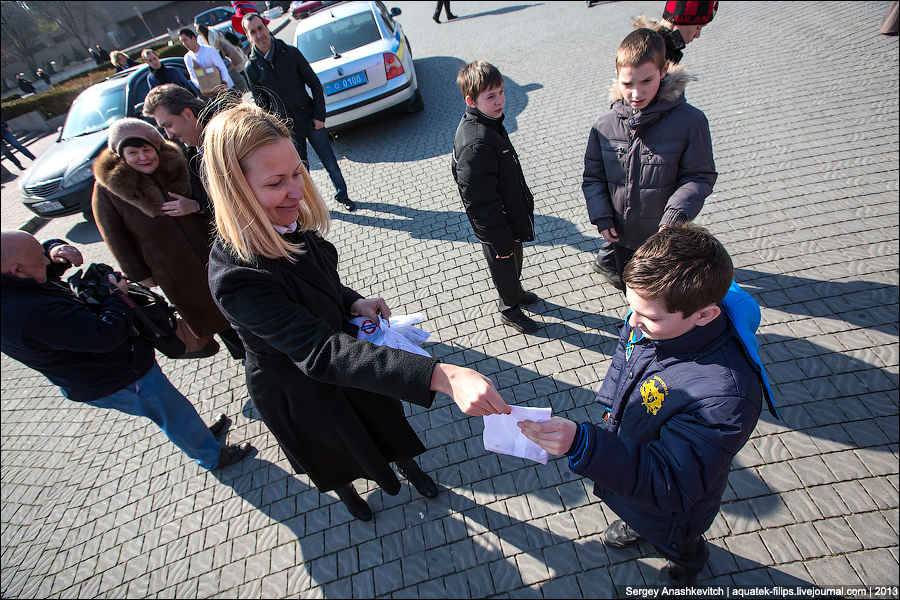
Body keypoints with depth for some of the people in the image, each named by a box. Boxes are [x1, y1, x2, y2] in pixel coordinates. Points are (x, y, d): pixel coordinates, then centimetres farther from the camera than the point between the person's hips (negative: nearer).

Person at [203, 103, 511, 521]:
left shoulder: (290, 224, -16)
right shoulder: (235, 278, -39)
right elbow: (320, 352, -48)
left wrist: (354, 303, -17)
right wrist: (444, 377, -58)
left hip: (347, 355, 5)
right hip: (300, 393, -5)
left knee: (386, 423, 28)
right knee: (334, 453, 27)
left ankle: (408, 469, 63)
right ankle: (346, 493, 65)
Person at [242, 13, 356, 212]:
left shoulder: (291, 53, -2)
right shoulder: (252, 68, -2)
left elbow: (315, 84, 1)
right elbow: (261, 105, 4)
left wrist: (319, 116, -6)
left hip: (310, 119, 1)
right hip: (287, 128, 0)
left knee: (330, 162, 7)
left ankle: (342, 194, 27)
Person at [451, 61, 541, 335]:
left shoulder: (489, 122, -1)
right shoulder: (476, 143, -34)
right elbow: (480, 201, -30)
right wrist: (501, 239, -23)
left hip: (511, 216, 9)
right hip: (497, 227, -9)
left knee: (514, 261, 29)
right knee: (504, 266, 15)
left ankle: (515, 292, 56)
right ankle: (509, 309, 40)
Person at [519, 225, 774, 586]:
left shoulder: (726, 394, -45)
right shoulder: (656, 318, -24)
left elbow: (668, 484, -39)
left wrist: (582, 444, -53)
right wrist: (611, 409, 12)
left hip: (669, 506, -4)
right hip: (624, 461, 5)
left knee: (679, 547, 32)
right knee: (636, 512, 38)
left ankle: (689, 561, 66)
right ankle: (636, 523, 71)